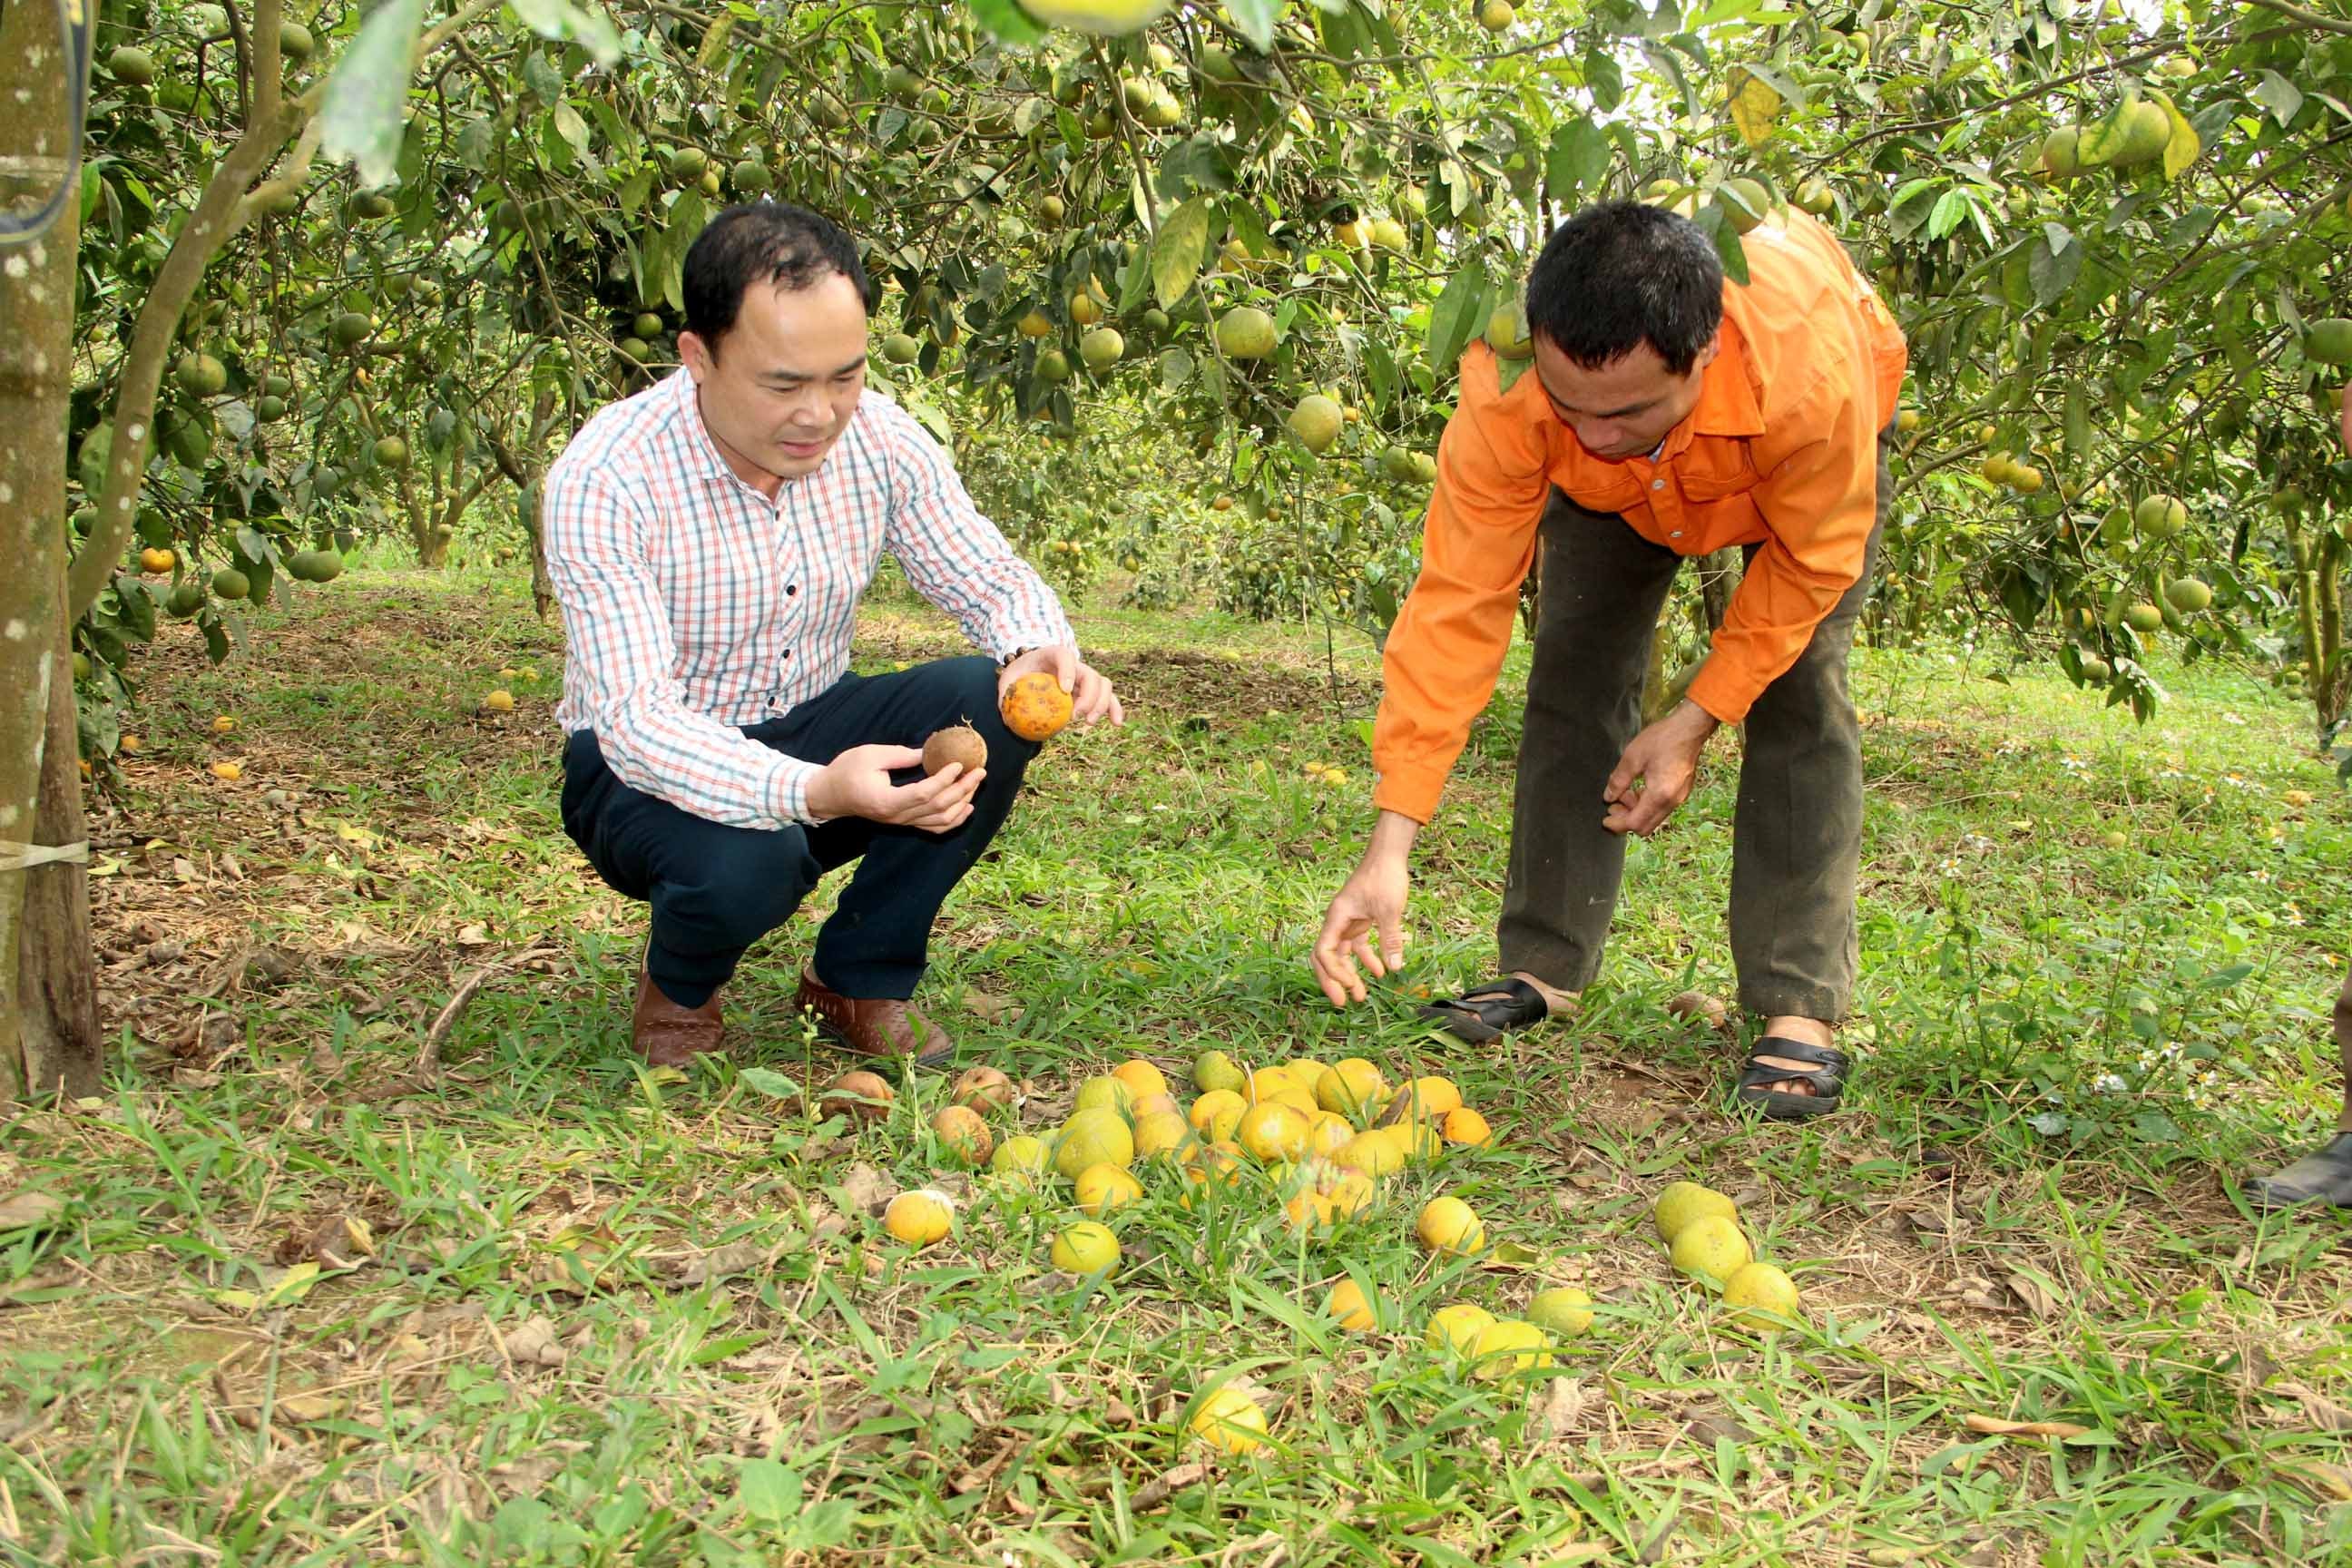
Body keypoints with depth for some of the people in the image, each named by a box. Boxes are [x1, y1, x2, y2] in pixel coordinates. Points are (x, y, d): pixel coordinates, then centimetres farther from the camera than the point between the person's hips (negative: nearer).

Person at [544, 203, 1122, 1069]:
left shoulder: (878, 438, -12)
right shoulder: (604, 481, -26)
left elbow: (990, 578, -2)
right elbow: (636, 719, -32)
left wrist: (1042, 650, -29)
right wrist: (813, 792, -50)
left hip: (811, 729, 5)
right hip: (651, 767, -5)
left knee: (996, 704, -22)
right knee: (745, 864, -38)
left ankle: (861, 980, -2)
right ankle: (677, 991, 2)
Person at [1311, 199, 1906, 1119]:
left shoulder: (1810, 369, -47)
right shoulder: (1506, 397, -41)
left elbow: (1813, 562, -26)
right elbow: (1457, 604, -38)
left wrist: (1697, 719, -25)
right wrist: (1390, 846, -41)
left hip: (1804, 465, -2)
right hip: (1617, 491, 2)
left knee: (1799, 696, -17)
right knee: (1574, 676, -8)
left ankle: (1802, 1009, -13)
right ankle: (1543, 970, 3)